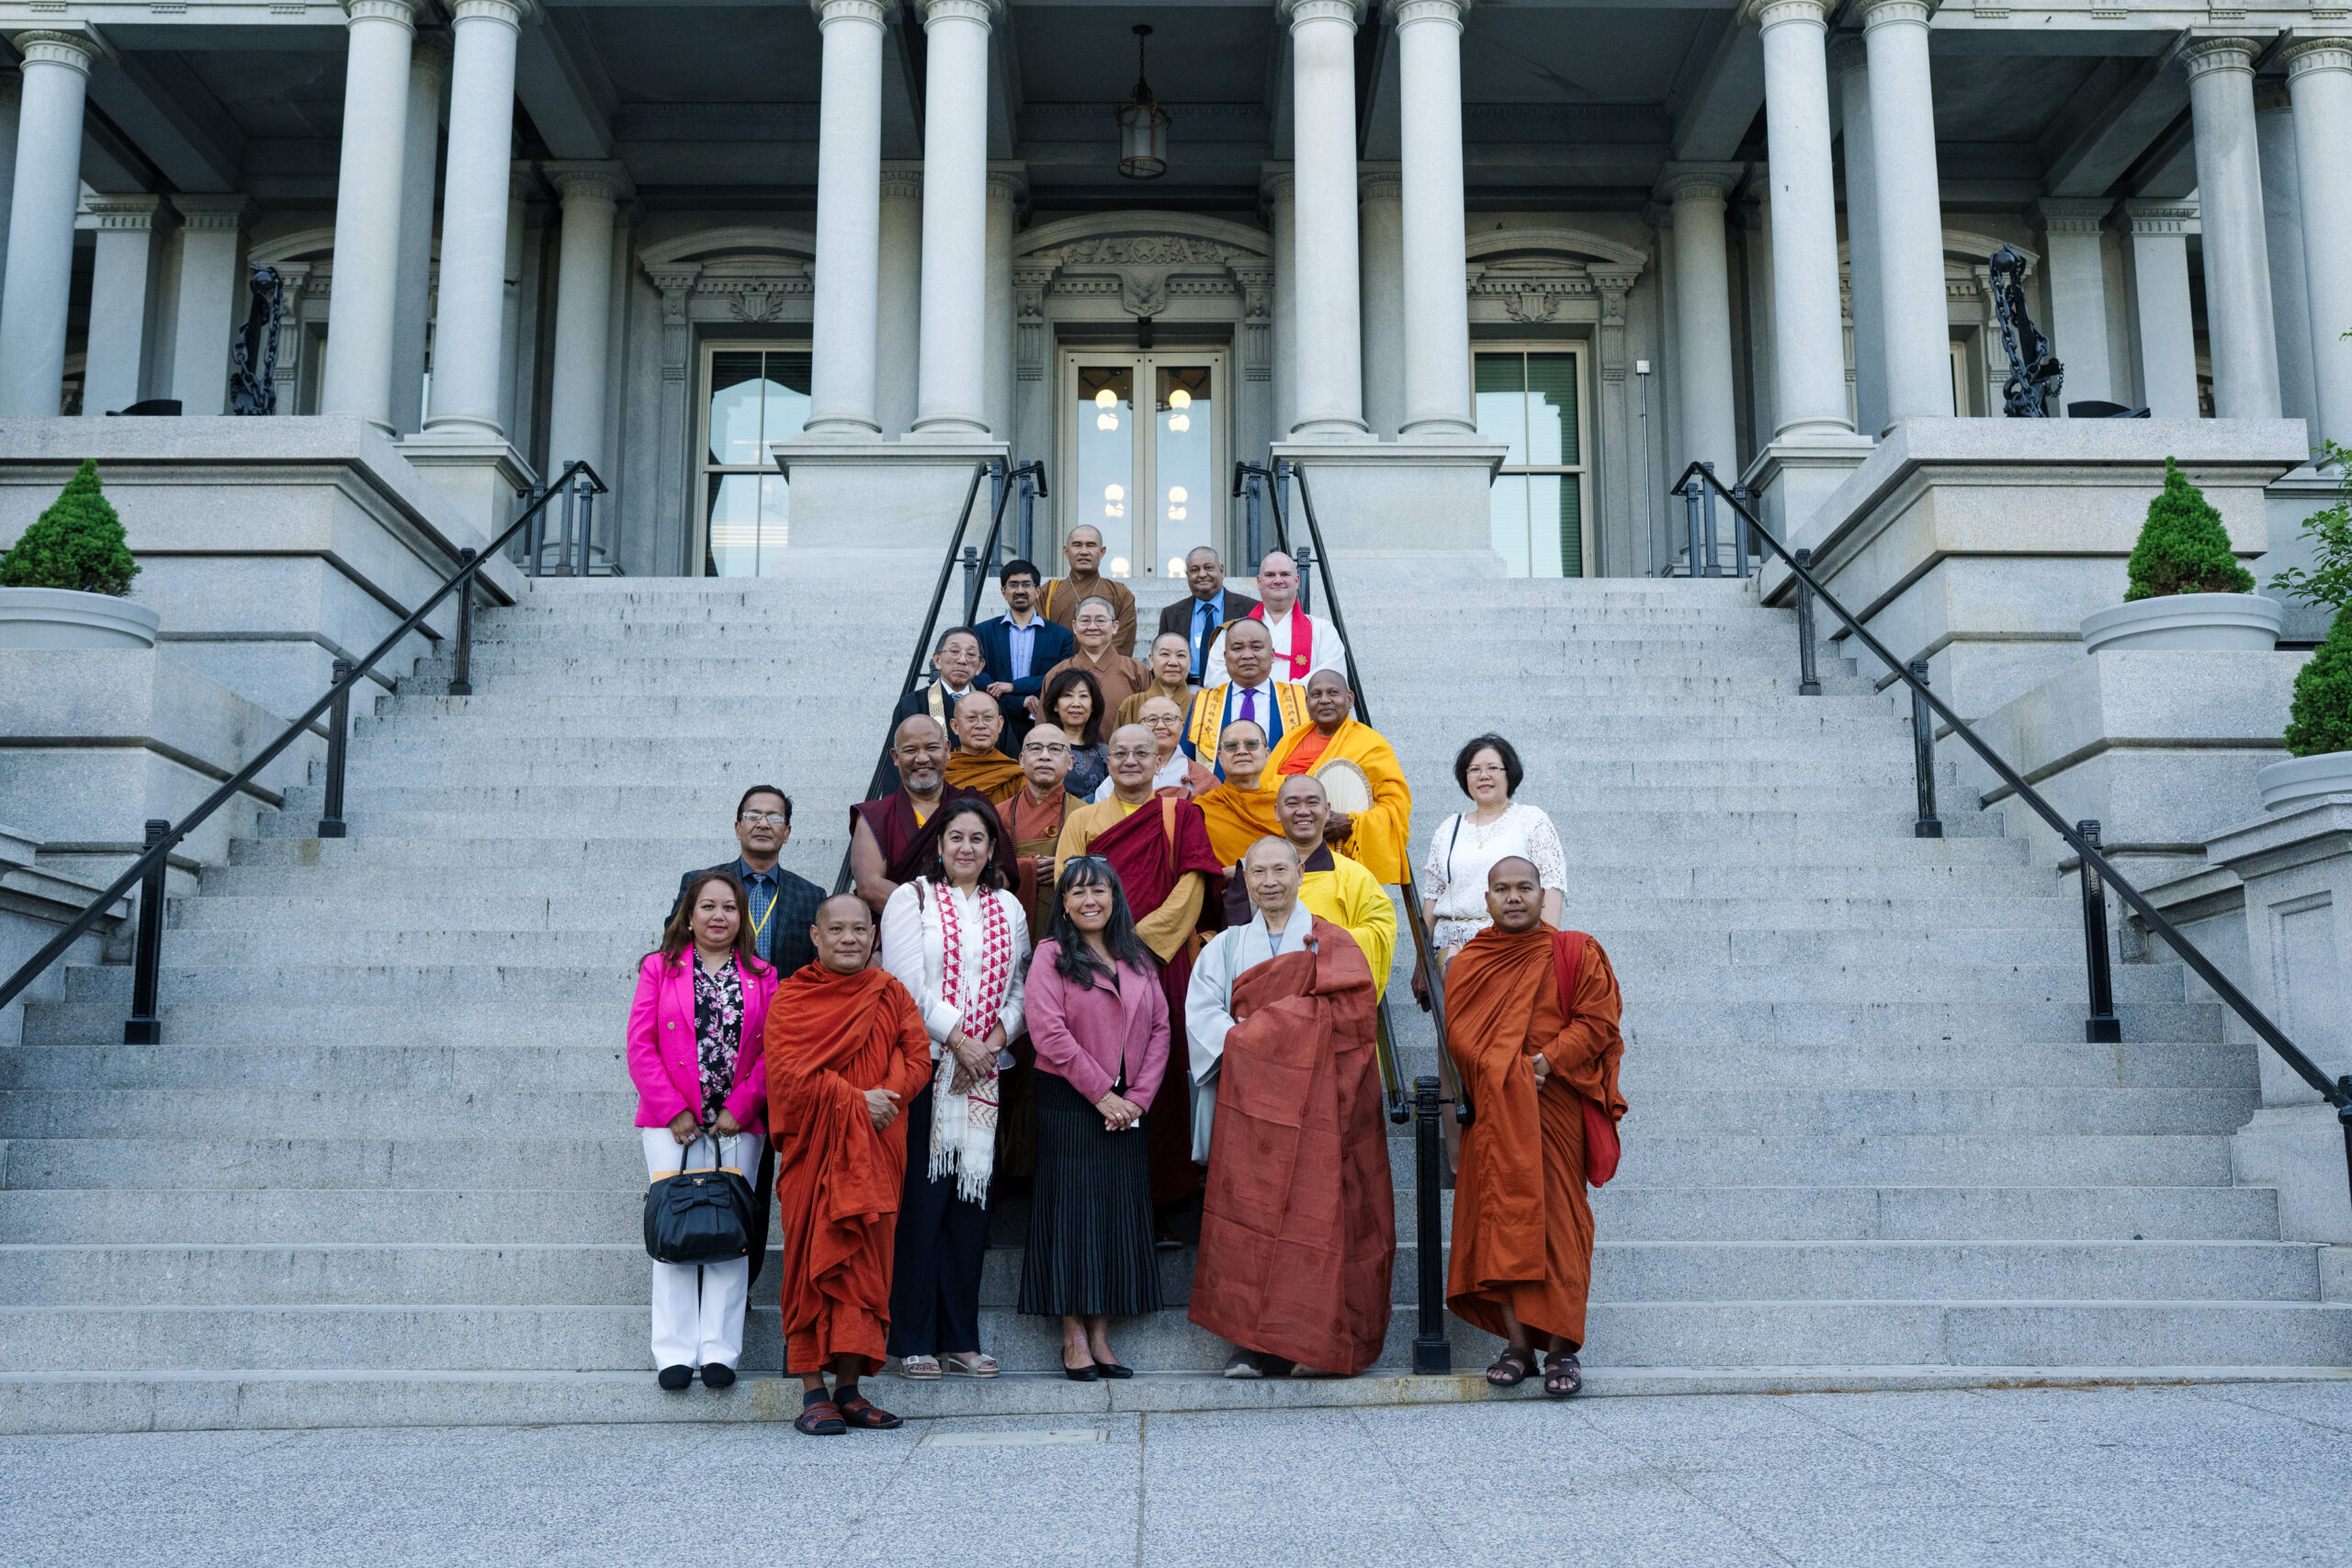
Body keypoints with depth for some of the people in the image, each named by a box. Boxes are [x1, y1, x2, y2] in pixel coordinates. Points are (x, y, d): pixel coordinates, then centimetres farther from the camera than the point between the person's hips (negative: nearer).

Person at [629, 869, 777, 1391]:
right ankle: (675, 1352, 5)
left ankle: (720, 1350, 7)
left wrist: (740, 1108, -7)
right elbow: (640, 1045, -1)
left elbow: (772, 1050, 3)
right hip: (672, 1126, -1)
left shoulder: (761, 976, 8)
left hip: (737, 1125, 1)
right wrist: (673, 1110, -8)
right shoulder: (660, 968, 5)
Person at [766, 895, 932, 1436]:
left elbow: (918, 1056, 4)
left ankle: (850, 1389, 9)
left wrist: (884, 1098, -14)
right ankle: (813, 1395, 2)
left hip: (876, 1150, 3)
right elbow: (785, 1068, -10)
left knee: (866, 1264, 2)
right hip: (813, 1149, -3)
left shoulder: (889, 994, 12)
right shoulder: (791, 997, 2)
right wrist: (854, 1100, -16)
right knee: (814, 1261, -3)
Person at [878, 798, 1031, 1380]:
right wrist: (957, 1040, -12)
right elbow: (908, 982, -7)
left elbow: (1020, 985, 11)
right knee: (920, 1197, -5)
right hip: (924, 1063, -4)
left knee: (971, 1197, 4)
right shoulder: (911, 899, 3)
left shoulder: (1009, 909, 16)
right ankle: (913, 1341, 2)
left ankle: (960, 1338, 12)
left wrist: (997, 1038, -7)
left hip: (984, 1070, 4)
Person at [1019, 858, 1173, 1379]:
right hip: (1068, 1103, -5)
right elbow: (1049, 1033, -11)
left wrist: (1138, 1097, -5)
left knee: (1119, 1214, 4)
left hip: (1126, 1107, 5)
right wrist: (1101, 1094, -14)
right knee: (1073, 1213, -3)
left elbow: (1159, 1028, 8)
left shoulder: (1138, 959, 13)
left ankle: (1100, 1336, 10)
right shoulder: (1051, 955, -1)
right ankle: (1074, 1339, 2)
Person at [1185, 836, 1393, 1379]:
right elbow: (1201, 1013, 4)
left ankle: (1318, 1339, -4)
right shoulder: (1226, 946, 16)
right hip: (1249, 1099, 2)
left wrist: (1252, 1031, -9)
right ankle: (1256, 1341, -2)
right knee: (1251, 1210, -5)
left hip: (1315, 1100, -2)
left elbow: (1344, 1011, -6)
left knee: (1316, 1209, -8)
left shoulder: (1332, 945, 9)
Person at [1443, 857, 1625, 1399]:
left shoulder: (1576, 953, 6)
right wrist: (1502, 1072, -9)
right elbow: (1458, 1036, 9)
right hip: (1494, 1113, 3)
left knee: (1555, 1219, -6)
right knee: (1501, 1217, -2)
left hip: (1555, 1106, -2)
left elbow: (1598, 1020, -2)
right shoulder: (1466, 965, 13)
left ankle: (1561, 1348, -3)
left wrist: (1548, 1061, -14)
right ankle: (1516, 1344, 3)